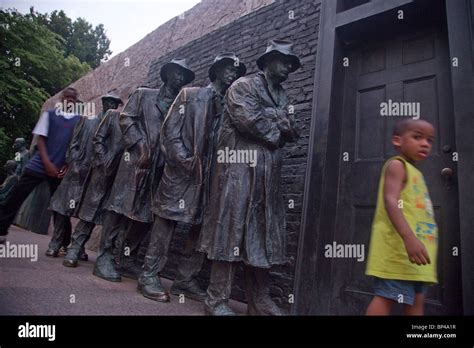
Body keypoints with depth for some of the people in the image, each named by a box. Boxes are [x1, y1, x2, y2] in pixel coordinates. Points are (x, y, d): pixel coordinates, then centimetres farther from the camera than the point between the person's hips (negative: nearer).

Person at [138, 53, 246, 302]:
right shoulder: (190, 95, 5)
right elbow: (170, 130, -2)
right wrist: (183, 159, -13)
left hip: (209, 176, 5)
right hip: (181, 172, -5)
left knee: (203, 227, 5)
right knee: (166, 222, -1)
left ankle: (185, 280, 17)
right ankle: (149, 277, 10)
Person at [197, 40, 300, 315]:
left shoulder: (283, 97, 23)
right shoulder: (243, 86, 2)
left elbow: (291, 131, 11)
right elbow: (249, 120, -15)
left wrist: (269, 117, -5)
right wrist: (276, 131, 0)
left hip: (268, 174, 7)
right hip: (239, 169, -7)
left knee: (264, 235, 8)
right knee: (231, 230, -5)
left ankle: (260, 302, 17)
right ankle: (217, 300, 5)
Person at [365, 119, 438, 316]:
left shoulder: (416, 174, 25)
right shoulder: (397, 165, -3)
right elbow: (391, 202, -19)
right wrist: (409, 237, -30)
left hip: (416, 244, 10)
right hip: (399, 247, -10)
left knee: (416, 301, 10)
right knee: (386, 297, -12)